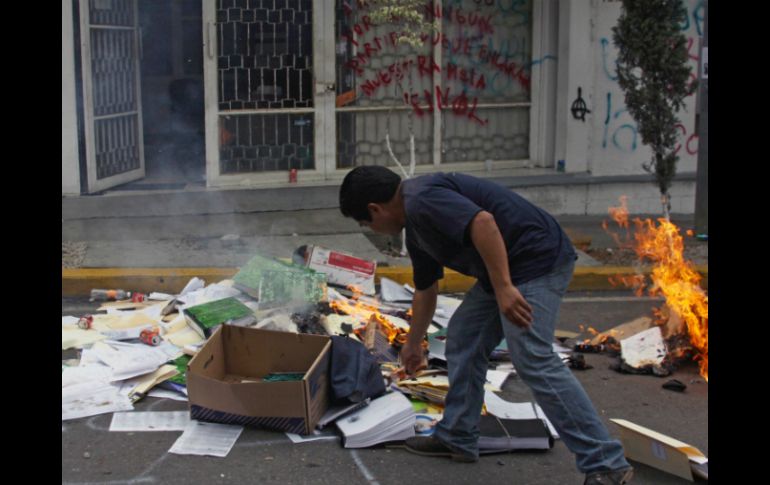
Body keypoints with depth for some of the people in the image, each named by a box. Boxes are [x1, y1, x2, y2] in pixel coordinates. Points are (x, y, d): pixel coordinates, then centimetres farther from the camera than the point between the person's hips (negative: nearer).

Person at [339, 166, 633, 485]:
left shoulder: (422, 199, -14)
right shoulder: (415, 224, 18)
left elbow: (483, 222, -29)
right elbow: (425, 290, 31)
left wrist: (503, 287, -30)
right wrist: (413, 344, 43)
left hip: (537, 258, -11)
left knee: (533, 361, -16)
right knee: (463, 341, 15)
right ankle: (457, 439, 24)